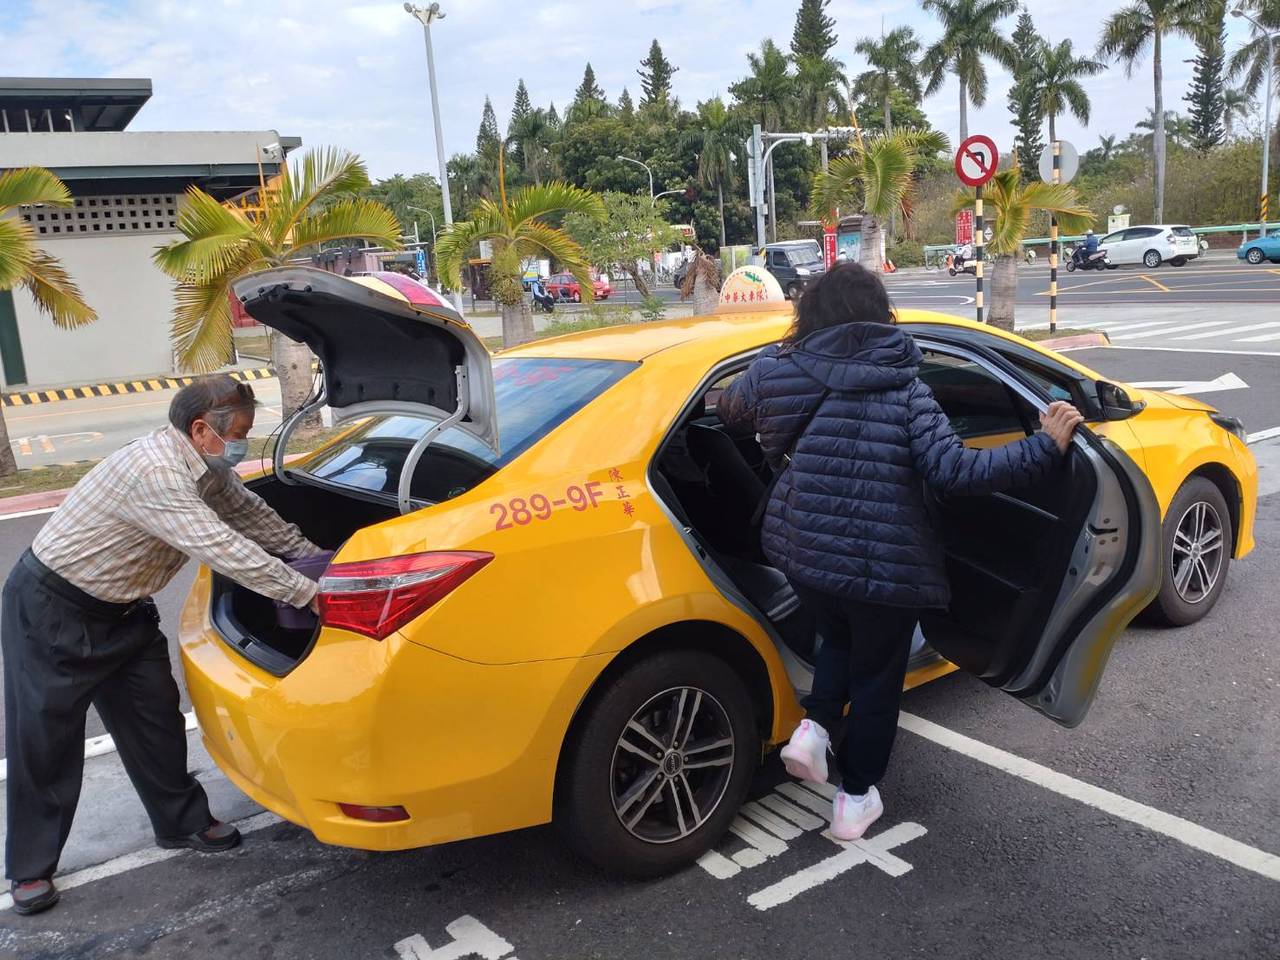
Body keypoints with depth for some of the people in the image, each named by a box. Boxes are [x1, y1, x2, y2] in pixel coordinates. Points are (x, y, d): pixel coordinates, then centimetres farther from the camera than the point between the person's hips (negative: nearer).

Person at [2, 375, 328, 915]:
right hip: (51, 609, -9)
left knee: (155, 717, 9)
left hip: (120, 608, 9)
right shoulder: (155, 472, -34)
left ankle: (182, 823, 25)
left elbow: (252, 515, 9)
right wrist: (307, 594, -33)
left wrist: (317, 556, 5)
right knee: (45, 736, 3)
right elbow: (223, 551, -38)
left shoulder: (203, 470, -4)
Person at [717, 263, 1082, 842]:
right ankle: (855, 799, 29)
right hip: (883, 566, -3)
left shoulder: (776, 373, -4)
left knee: (840, 641, 33)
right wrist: (1046, 446, -10)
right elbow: (954, 470, -19)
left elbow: (729, 411, 16)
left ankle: (813, 727, 13)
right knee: (876, 675, 19)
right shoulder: (901, 388, -11)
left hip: (801, 554, 3)